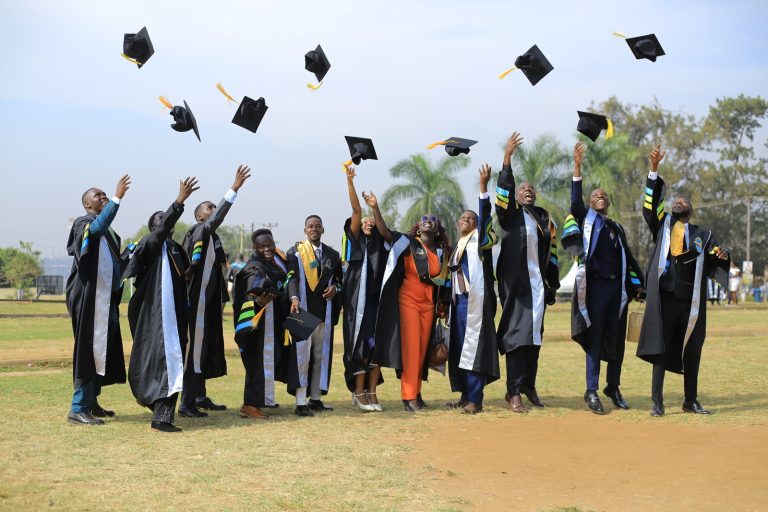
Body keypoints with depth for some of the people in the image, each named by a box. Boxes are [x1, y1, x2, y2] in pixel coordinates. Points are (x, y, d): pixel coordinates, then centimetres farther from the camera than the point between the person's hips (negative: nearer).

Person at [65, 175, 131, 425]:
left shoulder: (107, 232, 18)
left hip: (105, 298, 9)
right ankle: (78, 409, -6)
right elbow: (98, 227, -32)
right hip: (88, 297, -9)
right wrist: (117, 198, -38)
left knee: (102, 350, 11)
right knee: (88, 350, -9)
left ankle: (91, 402, 20)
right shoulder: (83, 224, -8)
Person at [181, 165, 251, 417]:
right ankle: (187, 403, -7)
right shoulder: (200, 232, -9)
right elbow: (218, 217, -29)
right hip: (200, 303, -10)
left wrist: (222, 298, 20)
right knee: (197, 350, -9)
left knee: (209, 349, 14)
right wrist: (235, 187, -34)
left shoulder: (211, 238, 17)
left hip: (210, 303, 10)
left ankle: (201, 397, 22)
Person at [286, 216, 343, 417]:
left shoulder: (332, 255, 13)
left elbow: (339, 278, 18)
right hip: (303, 309, -4)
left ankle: (316, 398, 16)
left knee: (322, 355, 8)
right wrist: (294, 297, -26)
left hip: (324, 310, 5)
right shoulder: (295, 252, 1)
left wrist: (335, 287, -4)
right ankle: (300, 403, -8)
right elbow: (291, 277, -10)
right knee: (302, 353, -8)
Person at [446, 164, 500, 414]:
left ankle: (475, 399, -10)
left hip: (475, 300, -8)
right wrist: (447, 301, 18)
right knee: (460, 347, 8)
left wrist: (483, 186, -27)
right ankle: (466, 395, 15)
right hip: (459, 300, 8)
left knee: (474, 345, -10)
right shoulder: (458, 247, 21)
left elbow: (485, 216, -16)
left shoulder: (479, 239, 1)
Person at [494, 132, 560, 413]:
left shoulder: (543, 218, 16)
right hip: (515, 282, -5)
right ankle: (513, 392, -8)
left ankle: (529, 385, 19)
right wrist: (507, 158, -26)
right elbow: (504, 190, -16)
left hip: (537, 282, 5)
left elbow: (551, 252, 17)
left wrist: (552, 283, 11)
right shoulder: (510, 214, 3)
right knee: (516, 334, -8)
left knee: (535, 335, 8)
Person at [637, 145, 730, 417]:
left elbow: (714, 266, 6)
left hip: (692, 300, 2)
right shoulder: (662, 224, 13)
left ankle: (691, 401, 20)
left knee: (691, 351, 8)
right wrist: (654, 169, -11)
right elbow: (651, 202, -1)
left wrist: (723, 256, -18)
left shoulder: (703, 235, 14)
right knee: (661, 348, -5)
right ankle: (657, 402, -3)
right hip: (665, 297, -2)